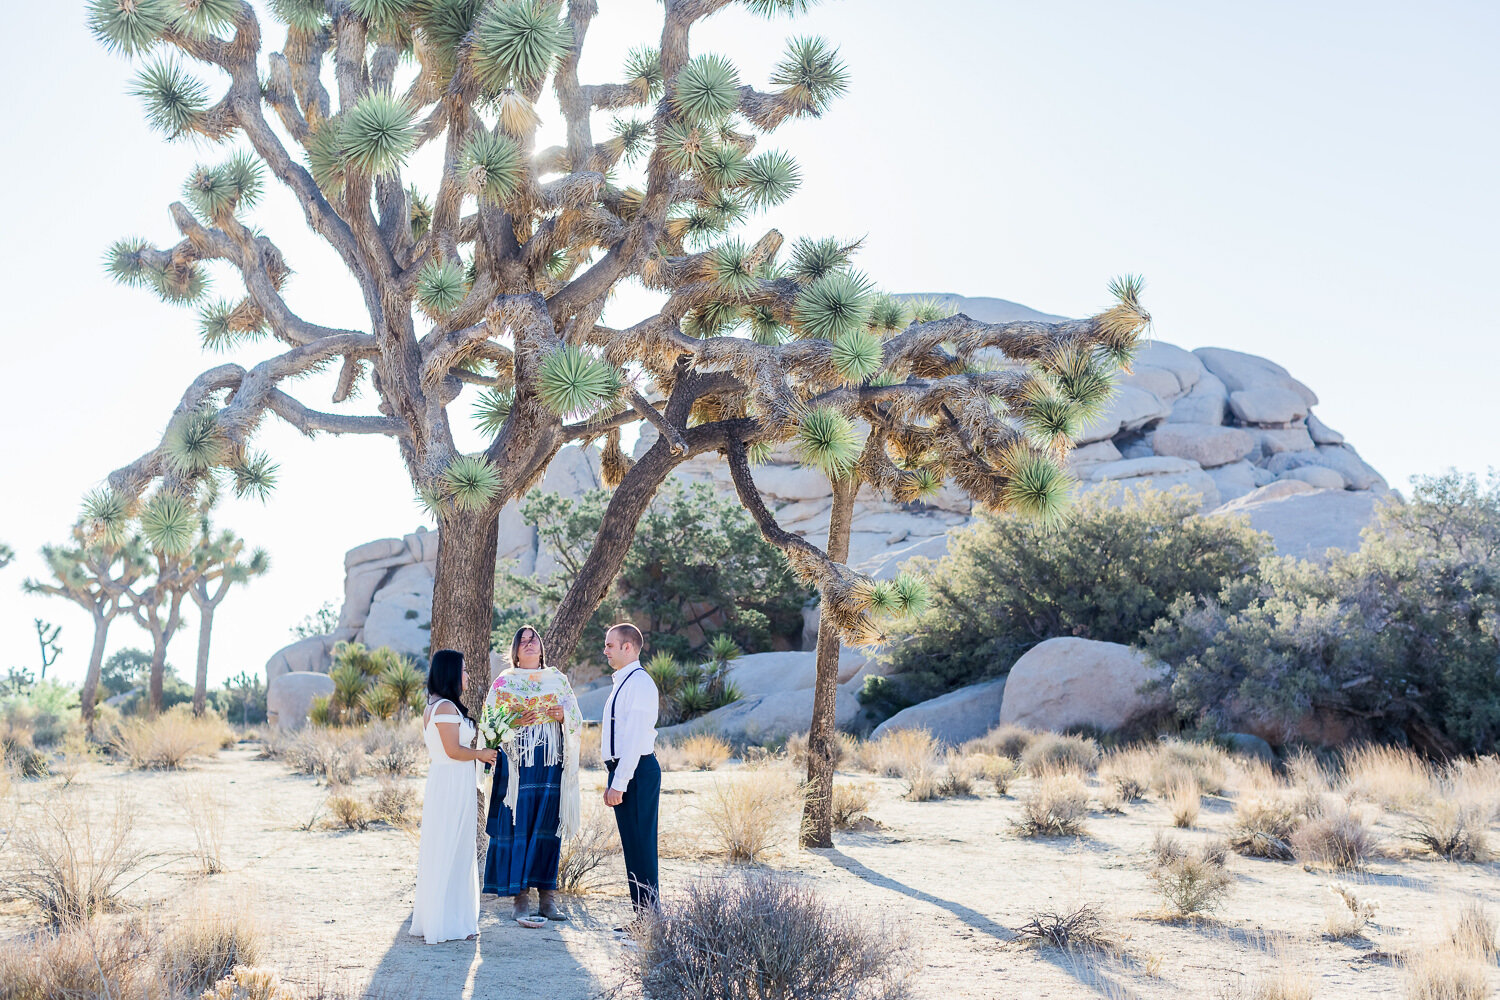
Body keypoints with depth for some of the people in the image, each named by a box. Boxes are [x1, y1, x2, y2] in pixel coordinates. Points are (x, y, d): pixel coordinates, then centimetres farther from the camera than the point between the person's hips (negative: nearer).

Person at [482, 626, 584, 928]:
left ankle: (546, 896, 7)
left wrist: (562, 714, -9)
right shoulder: (505, 681, 8)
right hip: (518, 760, -3)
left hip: (552, 761, 3)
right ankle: (519, 899, -6)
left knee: (548, 826, 2)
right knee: (518, 825, -7)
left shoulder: (557, 679, 15)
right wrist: (516, 720, -14)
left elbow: (576, 718, 11)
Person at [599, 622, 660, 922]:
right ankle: (643, 917, 18)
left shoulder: (639, 682, -14)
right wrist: (613, 780, 19)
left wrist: (619, 783, -21)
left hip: (636, 772, -10)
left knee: (640, 846, -6)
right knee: (632, 846, 12)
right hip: (623, 771, 10)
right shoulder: (623, 682, 18)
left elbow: (635, 738, -20)